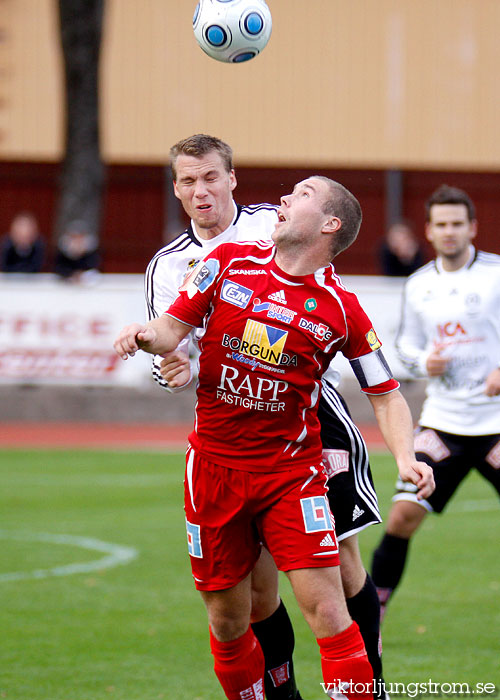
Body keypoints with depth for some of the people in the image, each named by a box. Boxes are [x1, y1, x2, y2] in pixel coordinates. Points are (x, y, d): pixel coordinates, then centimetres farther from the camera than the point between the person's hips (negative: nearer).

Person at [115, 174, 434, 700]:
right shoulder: (229, 262, 0)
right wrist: (148, 335, -21)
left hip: (291, 470, -2)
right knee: (228, 622, 7)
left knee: (326, 611, -13)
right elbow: (172, 329, 3)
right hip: (214, 468, 2)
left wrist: (406, 458, -16)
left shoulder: (341, 309, -5)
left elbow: (385, 395, 1)